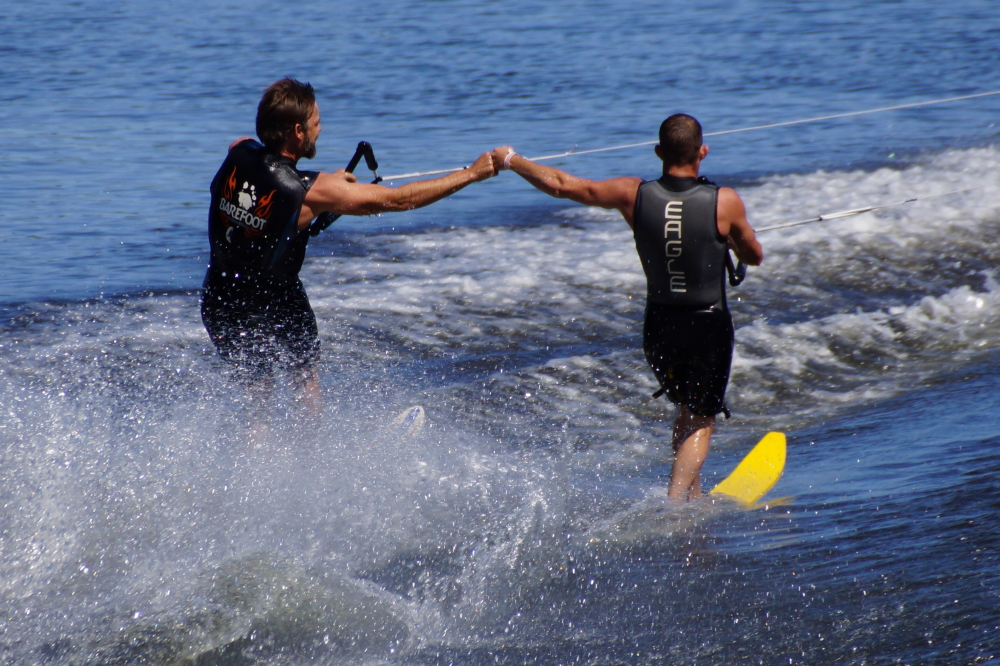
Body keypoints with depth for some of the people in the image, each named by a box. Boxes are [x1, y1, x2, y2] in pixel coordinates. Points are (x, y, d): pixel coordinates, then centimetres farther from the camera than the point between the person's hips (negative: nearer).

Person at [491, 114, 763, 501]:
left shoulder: (634, 195, -11)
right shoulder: (725, 202, -15)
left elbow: (560, 185, -3)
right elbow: (754, 257, 2)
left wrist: (511, 160, 12)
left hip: (658, 326, 3)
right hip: (709, 327, -3)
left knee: (687, 413, 27)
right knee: (701, 423, 9)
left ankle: (694, 496, 31)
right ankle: (675, 501, -9)